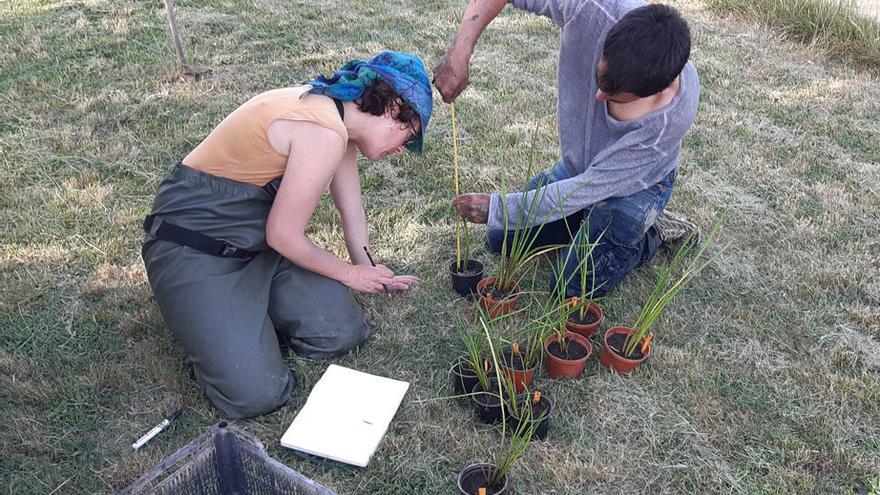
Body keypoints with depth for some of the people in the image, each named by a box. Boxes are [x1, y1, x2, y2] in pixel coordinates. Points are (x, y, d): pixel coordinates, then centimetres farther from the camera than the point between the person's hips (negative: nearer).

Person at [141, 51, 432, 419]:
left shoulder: (336, 116, 3)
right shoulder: (325, 133, -26)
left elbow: (351, 205, 16)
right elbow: (283, 235, -19)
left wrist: (369, 273, 28)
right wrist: (349, 275, -2)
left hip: (256, 239, 9)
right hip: (193, 248, -8)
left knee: (343, 333, -8)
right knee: (257, 394, -19)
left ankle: (249, 309, 15)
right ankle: (203, 314, 8)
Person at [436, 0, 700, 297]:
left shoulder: (672, 116, -39)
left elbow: (590, 188, -30)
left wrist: (496, 209, -25)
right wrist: (461, 49, -42)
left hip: (635, 185, -5)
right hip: (577, 166, 5)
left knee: (573, 288, -11)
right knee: (501, 240, 9)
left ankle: (655, 233, 10)